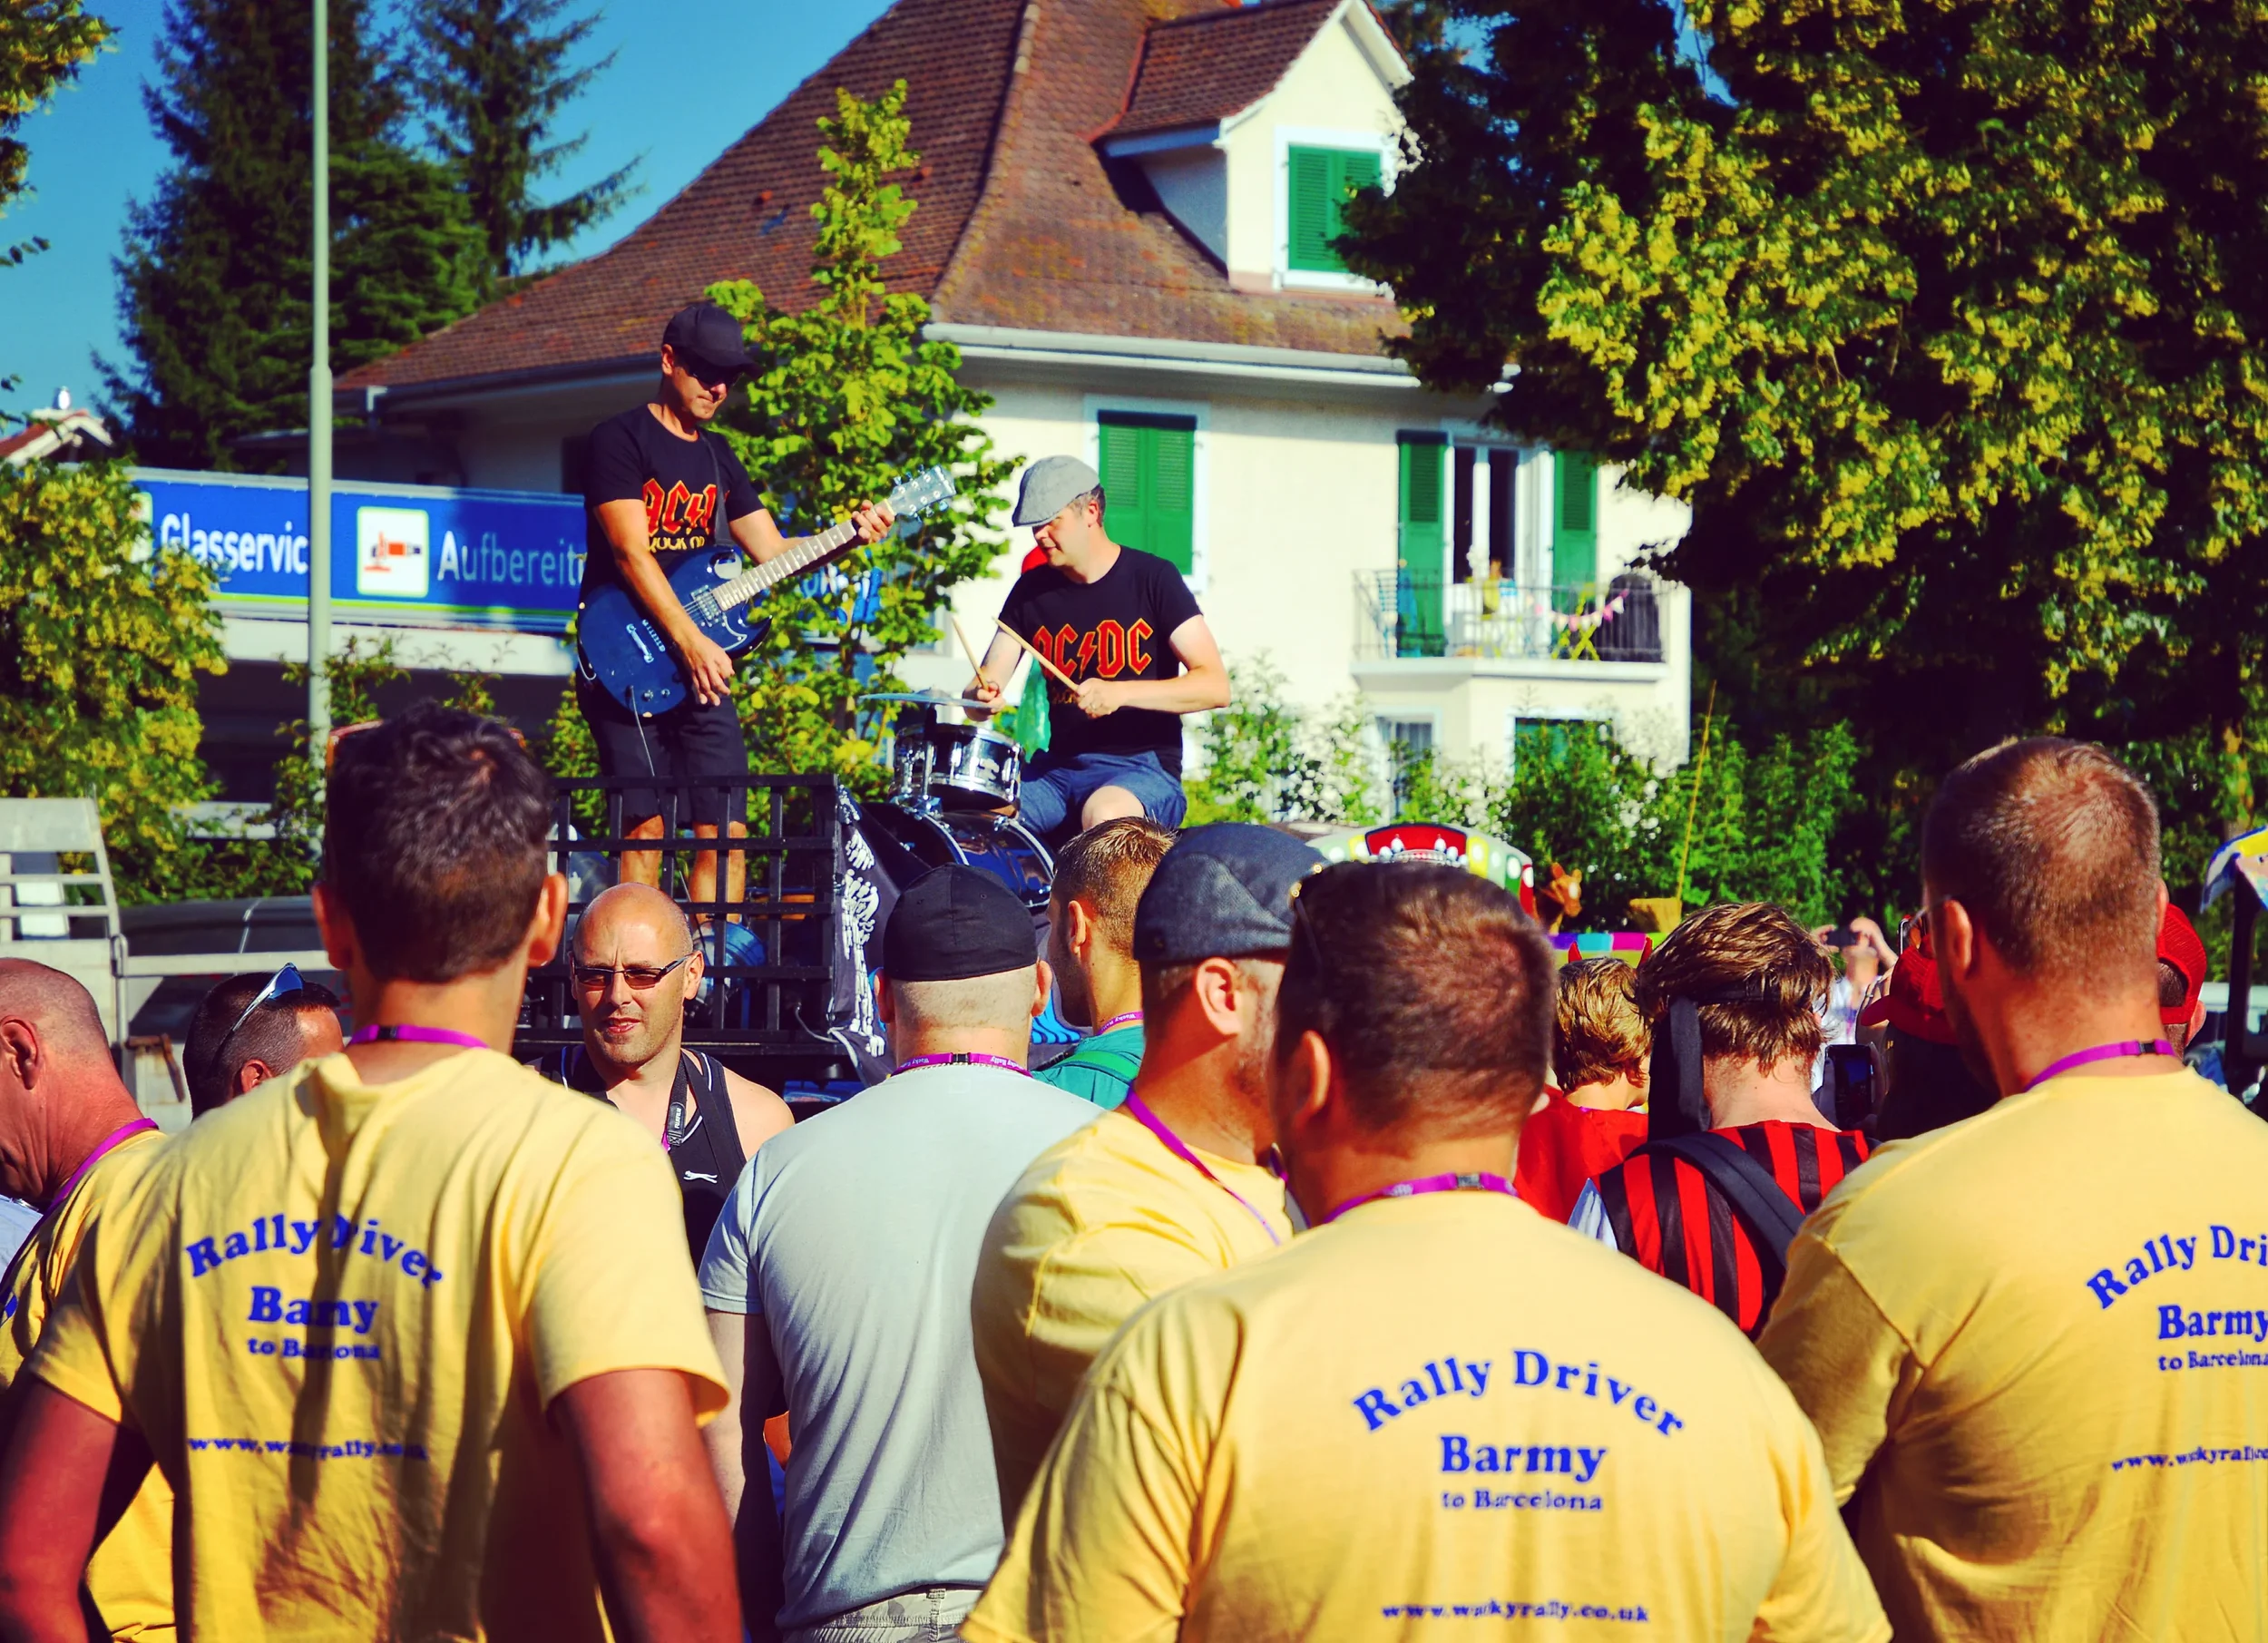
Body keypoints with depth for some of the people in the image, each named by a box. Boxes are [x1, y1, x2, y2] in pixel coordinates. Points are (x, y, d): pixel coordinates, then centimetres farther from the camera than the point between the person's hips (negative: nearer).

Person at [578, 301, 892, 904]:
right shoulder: (620, 439, -5)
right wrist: (690, 642, -24)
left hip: (703, 671, 7)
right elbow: (630, 552, -15)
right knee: (646, 828, -12)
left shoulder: (717, 457, 18)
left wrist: (850, 535, -4)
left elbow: (773, 551, 14)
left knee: (726, 833, 0)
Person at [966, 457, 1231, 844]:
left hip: (1142, 768, -5)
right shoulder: (1032, 590, 10)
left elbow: (1215, 686, -11)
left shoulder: (1152, 579, -4)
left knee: (1104, 814, -38)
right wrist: (982, 695, -17)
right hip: (1058, 767, 5)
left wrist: (1118, 692, -23)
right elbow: (985, 682, 8)